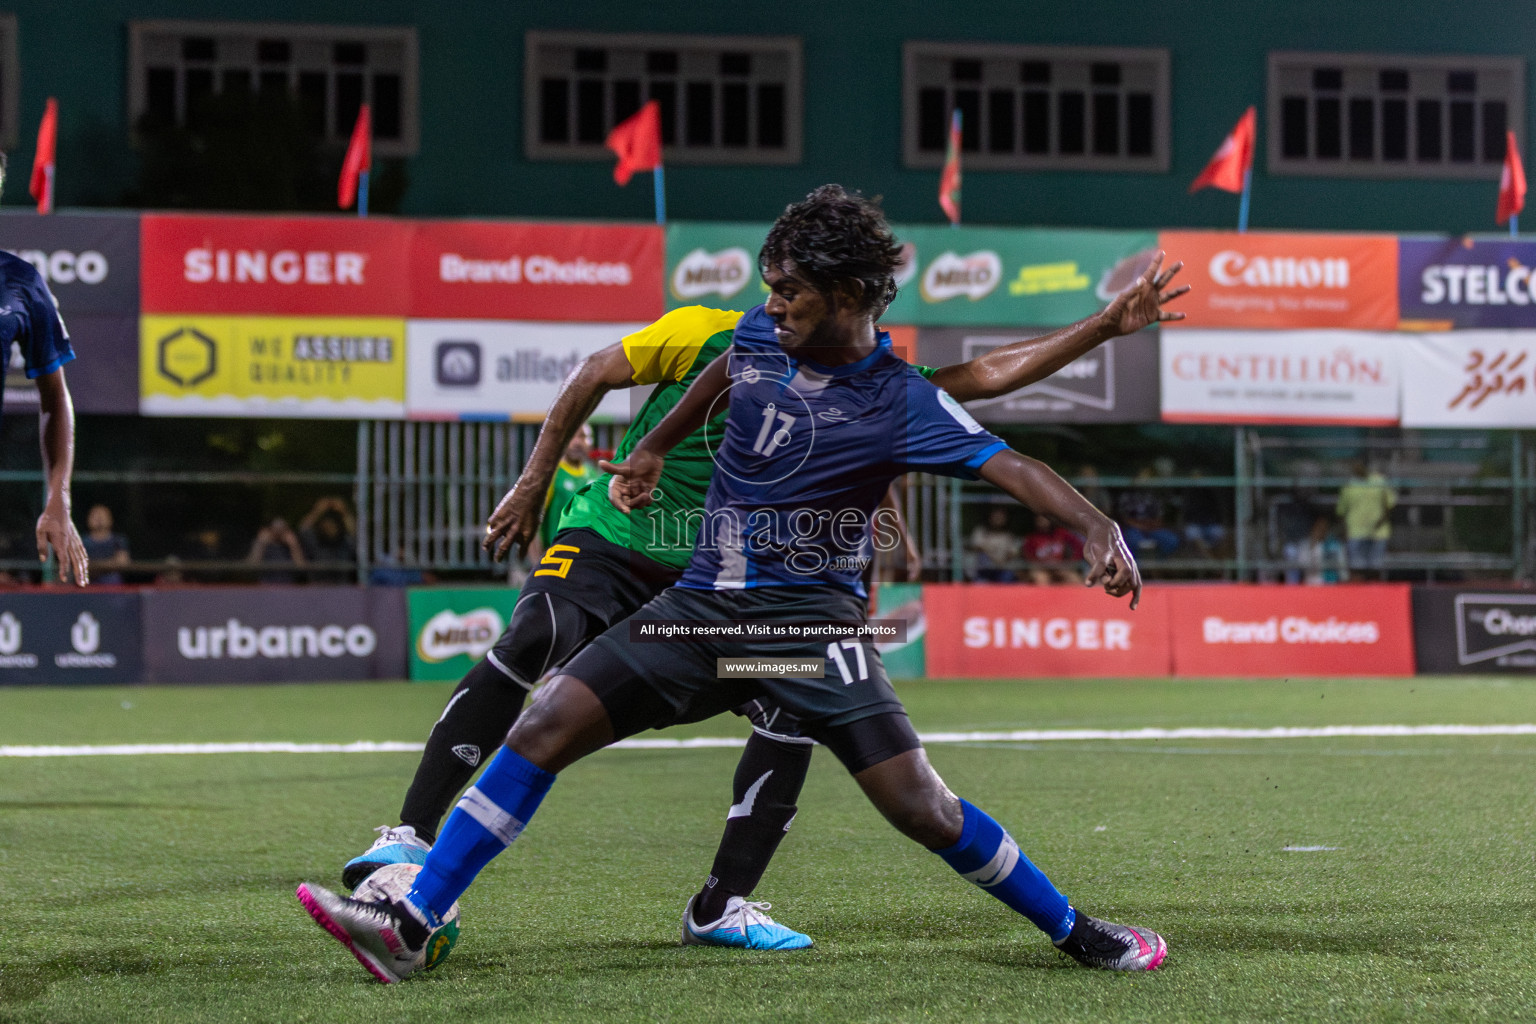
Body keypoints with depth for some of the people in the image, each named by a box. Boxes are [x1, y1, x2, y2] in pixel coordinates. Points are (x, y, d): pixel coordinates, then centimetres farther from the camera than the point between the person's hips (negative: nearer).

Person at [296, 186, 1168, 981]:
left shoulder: (902, 403, -10)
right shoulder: (761, 335, 6)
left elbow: (1011, 467, -20)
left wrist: (1099, 527, -35)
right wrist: (655, 448, 37)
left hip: (809, 619, -5)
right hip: (702, 608, 5)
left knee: (921, 807, -15)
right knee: (544, 728, -8)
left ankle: (1077, 932, 6)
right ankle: (411, 926, -7)